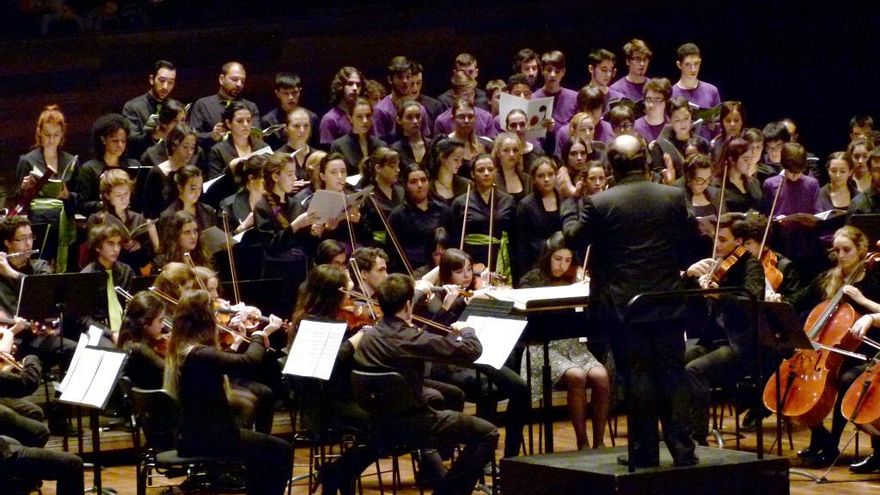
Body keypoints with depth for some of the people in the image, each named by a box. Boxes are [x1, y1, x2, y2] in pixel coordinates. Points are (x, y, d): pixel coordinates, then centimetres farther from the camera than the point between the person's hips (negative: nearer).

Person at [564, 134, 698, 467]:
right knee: (673, 376, 8)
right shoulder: (674, 197, -4)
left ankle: (645, 452, 7)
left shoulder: (599, 203, -13)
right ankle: (682, 449, 8)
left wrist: (569, 222, 23)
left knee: (638, 378, 3)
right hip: (668, 303, 2)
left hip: (623, 306, -2)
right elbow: (689, 235, 12)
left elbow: (575, 239, 2)